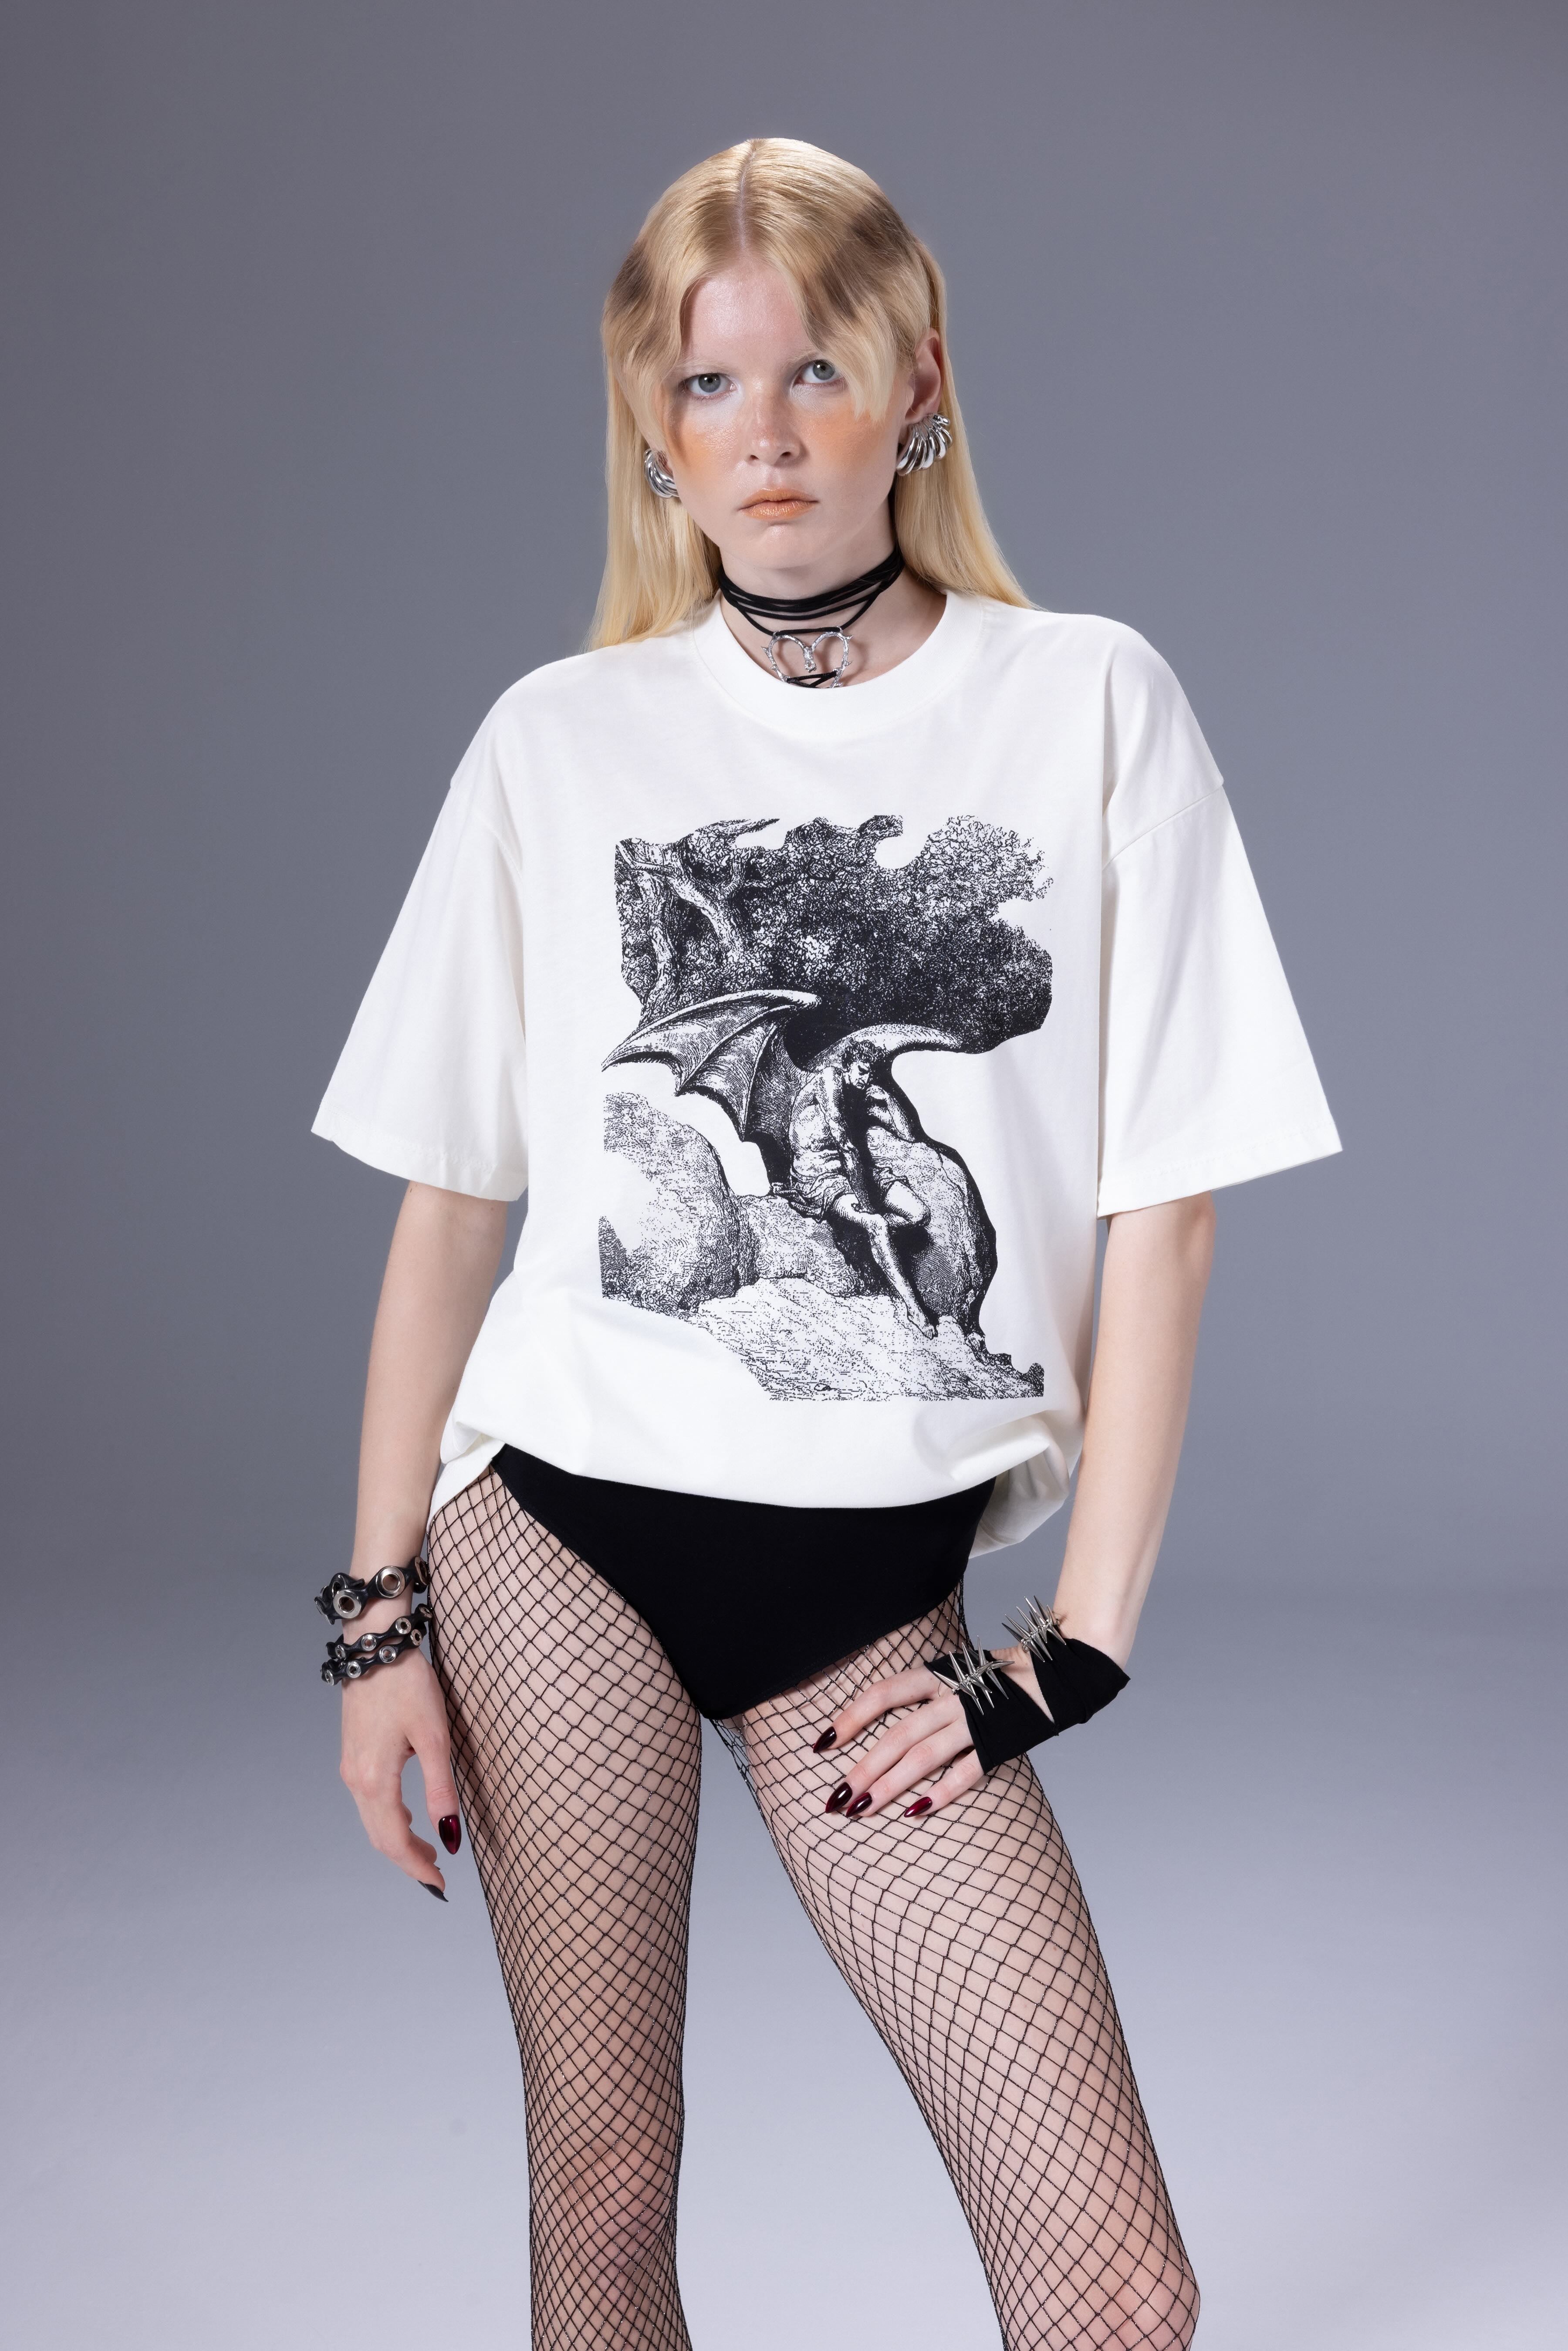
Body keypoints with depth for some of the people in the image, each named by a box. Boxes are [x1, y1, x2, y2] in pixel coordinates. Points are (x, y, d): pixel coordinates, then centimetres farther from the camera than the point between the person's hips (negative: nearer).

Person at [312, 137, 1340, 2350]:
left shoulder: (1090, 708, 0)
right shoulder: (560, 740, 3)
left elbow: (1162, 1207, -1)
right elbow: (449, 1199, 5)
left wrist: (1077, 1646, -4)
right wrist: (378, 1615, 3)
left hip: (879, 1574, 0)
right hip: (561, 1518, 1)